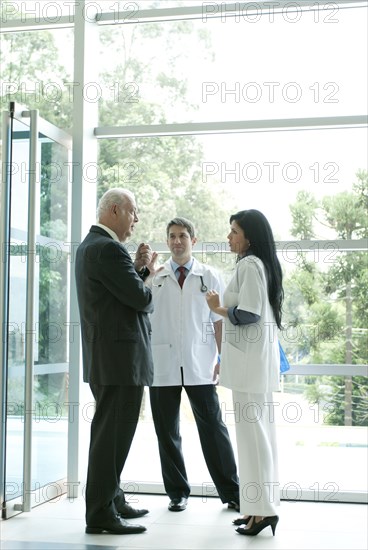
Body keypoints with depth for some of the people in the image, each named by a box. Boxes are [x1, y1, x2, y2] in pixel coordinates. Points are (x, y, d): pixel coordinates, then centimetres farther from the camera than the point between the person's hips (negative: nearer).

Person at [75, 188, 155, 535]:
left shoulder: (91, 245, 16)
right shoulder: (108, 249, -17)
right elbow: (141, 298, -18)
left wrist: (139, 268, 7)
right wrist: (146, 276, 3)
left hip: (105, 357, 11)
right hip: (120, 356, -11)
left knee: (110, 432, 19)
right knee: (112, 434, -5)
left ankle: (112, 501, 32)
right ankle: (100, 514, 2)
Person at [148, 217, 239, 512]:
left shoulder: (209, 276, 8)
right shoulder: (154, 277, 8)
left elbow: (219, 320, 7)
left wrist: (223, 360, 0)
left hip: (199, 366, -1)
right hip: (163, 365, 1)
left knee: (213, 428, 1)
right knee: (167, 432, 6)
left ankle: (231, 492, 12)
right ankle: (178, 493, 19)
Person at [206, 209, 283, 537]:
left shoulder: (249, 264, -12)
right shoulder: (262, 264, 17)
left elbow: (249, 314, -19)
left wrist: (219, 309, -6)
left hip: (250, 358, -10)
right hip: (258, 357, 10)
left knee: (251, 430, -7)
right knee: (261, 430, 10)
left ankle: (262, 508, -3)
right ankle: (263, 505, 16)